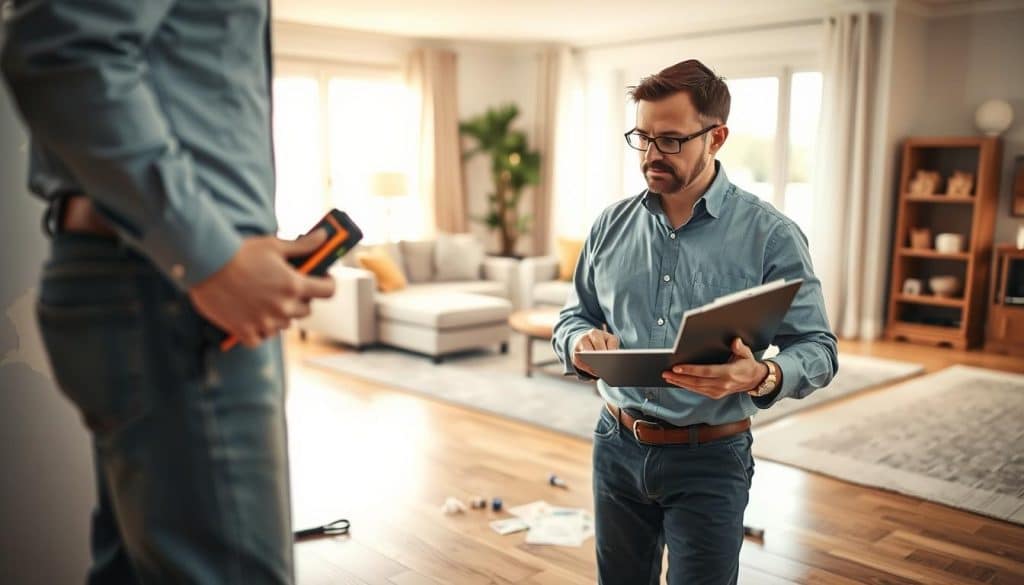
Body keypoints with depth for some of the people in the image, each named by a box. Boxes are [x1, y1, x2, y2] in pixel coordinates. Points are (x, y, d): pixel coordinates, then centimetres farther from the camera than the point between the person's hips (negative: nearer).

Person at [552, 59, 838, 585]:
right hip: (618, 446, 4)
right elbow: (574, 316, 11)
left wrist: (761, 377, -31)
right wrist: (580, 342, -13)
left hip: (709, 461, -4)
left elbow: (817, 348, -9)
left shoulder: (770, 235, -10)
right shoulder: (612, 224, 3)